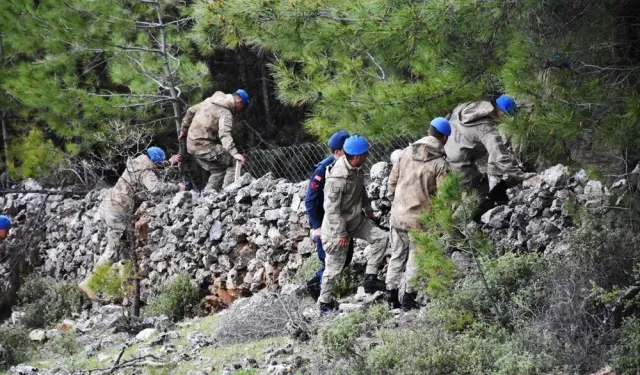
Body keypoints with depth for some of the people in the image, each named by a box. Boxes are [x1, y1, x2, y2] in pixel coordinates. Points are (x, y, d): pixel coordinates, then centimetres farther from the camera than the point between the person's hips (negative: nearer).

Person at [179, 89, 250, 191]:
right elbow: (224, 134, -33)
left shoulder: (210, 101, 11)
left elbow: (191, 111, 22)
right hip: (205, 147, -9)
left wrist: (184, 129, 35)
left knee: (219, 171, 18)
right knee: (234, 163, -8)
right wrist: (234, 153, -43)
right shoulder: (225, 113, -16)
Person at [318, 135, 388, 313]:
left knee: (380, 237, 0)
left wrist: (367, 208, 23)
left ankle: (370, 279, 6)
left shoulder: (356, 168, -6)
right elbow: (331, 208, -27)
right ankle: (325, 302, 20)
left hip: (355, 219, 8)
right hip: (338, 225, -8)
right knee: (334, 266, 3)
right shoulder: (337, 178, -33)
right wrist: (341, 233, -23)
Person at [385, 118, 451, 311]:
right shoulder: (440, 164, -13)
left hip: (398, 215, 5)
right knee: (416, 258, 8)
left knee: (397, 255, 16)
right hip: (420, 220, -5)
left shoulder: (408, 151, 2)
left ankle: (391, 295, 17)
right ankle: (408, 298, 10)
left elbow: (392, 179, 8)